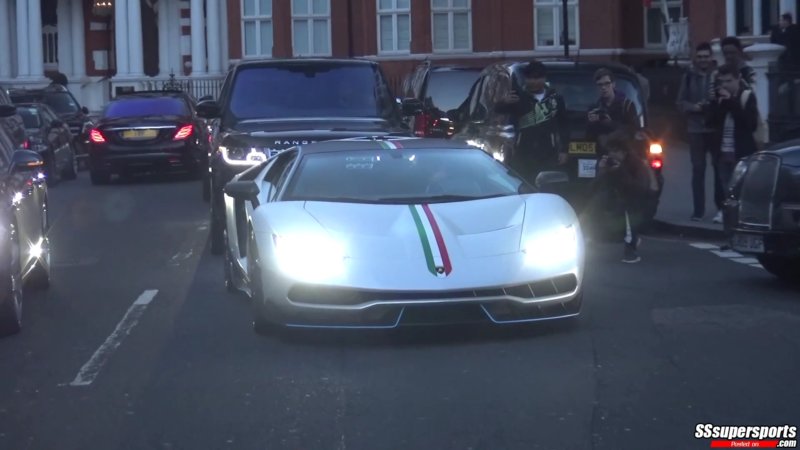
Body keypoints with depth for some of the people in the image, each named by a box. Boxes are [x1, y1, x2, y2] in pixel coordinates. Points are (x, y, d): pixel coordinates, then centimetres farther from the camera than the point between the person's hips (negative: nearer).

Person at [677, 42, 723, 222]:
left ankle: (721, 206, 19)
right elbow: (681, 102, 7)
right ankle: (698, 209, 7)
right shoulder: (689, 76, 5)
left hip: (717, 128, -2)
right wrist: (693, 107, -10)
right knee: (698, 169, 3)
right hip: (696, 129, 2)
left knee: (720, 167, 6)